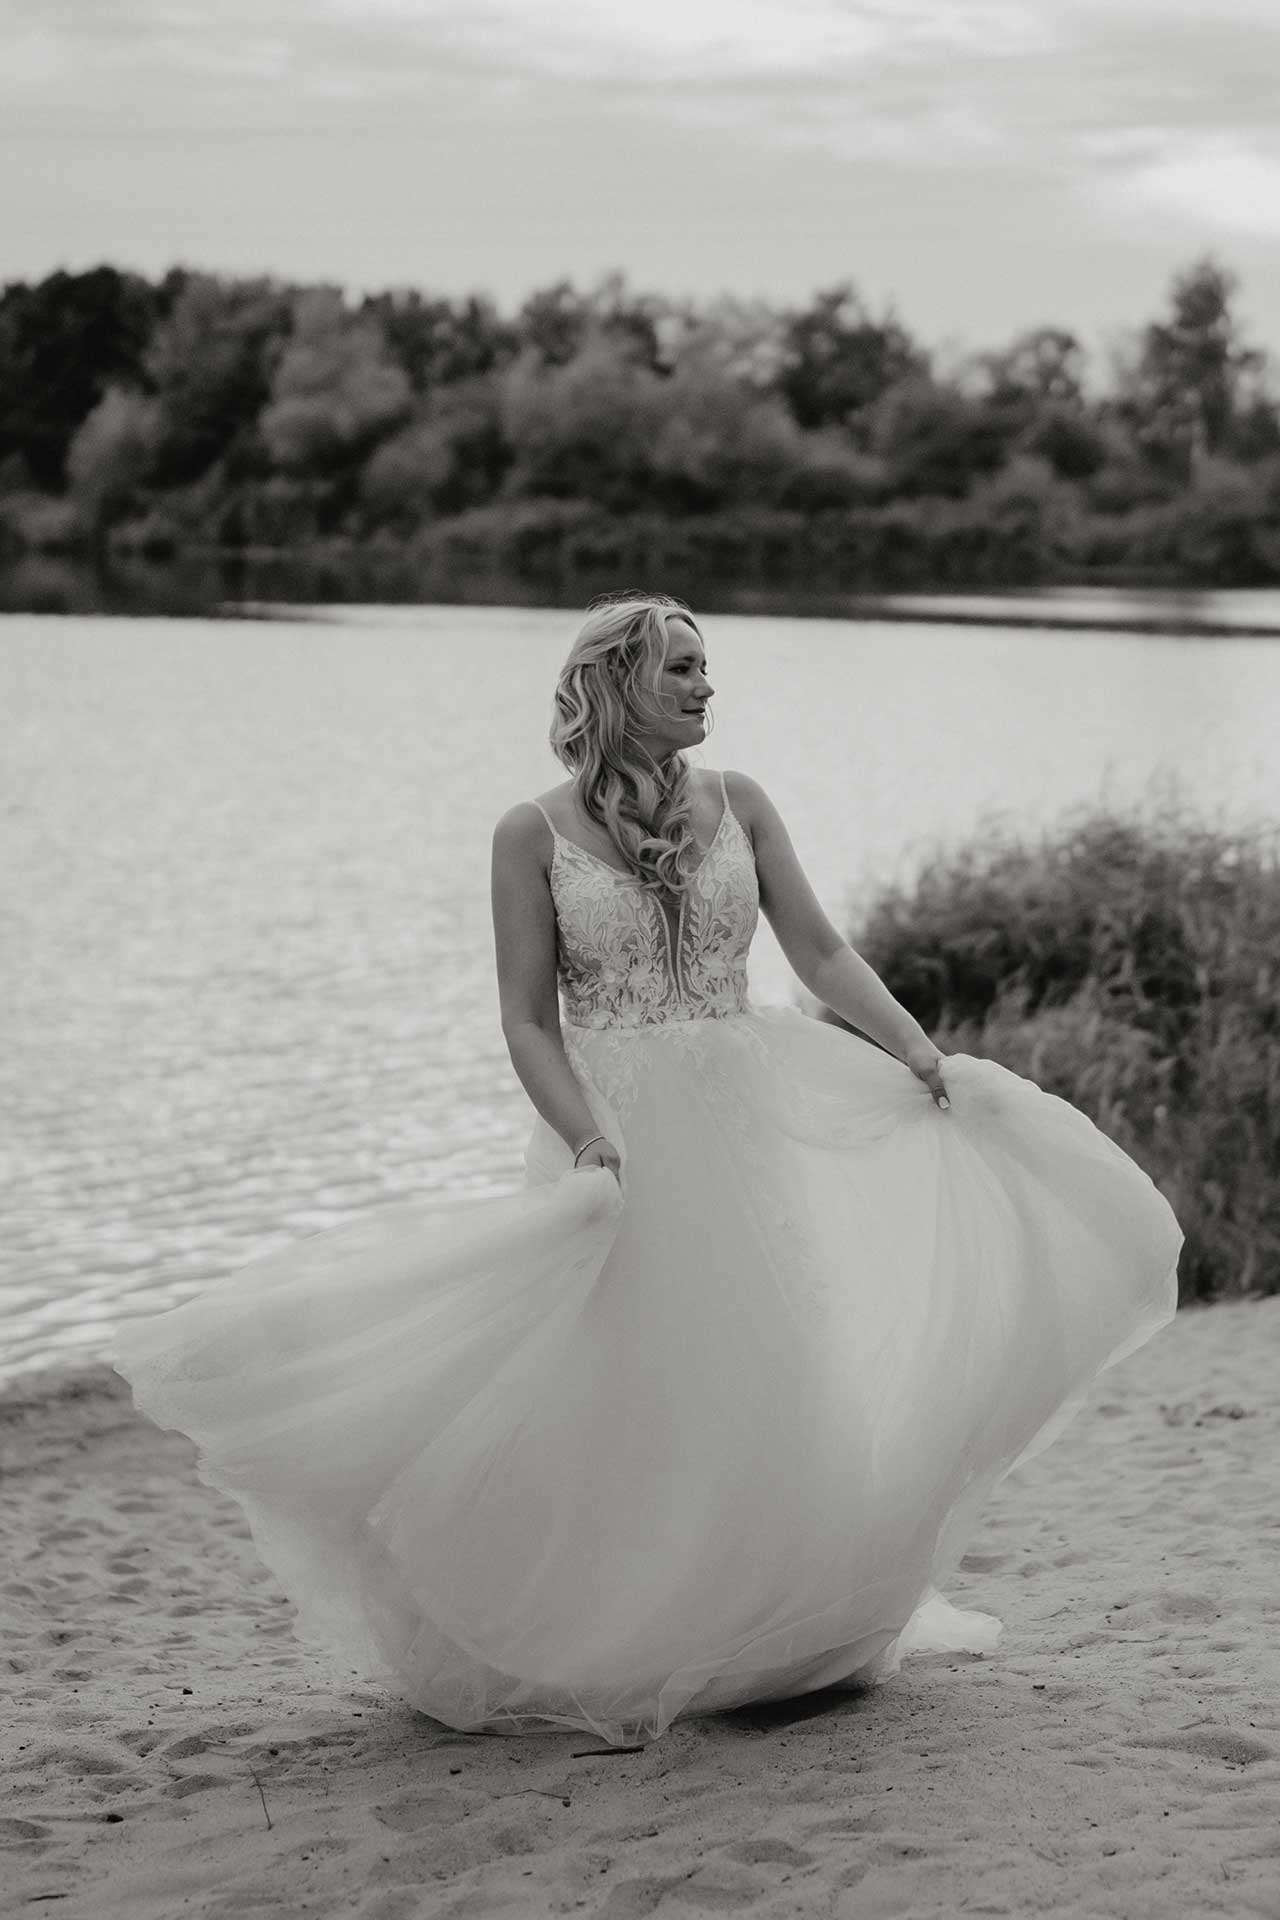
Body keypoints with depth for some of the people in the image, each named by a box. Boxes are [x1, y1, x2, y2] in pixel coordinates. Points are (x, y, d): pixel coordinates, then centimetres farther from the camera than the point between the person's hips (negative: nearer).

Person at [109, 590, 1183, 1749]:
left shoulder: (737, 805, 4)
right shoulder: (534, 835, -5)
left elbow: (822, 954, 4)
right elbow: (529, 1022, -6)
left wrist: (928, 1064, -6)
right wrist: (589, 1143, -19)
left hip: (748, 1128, 4)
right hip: (618, 1138, -3)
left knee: (763, 1383, 9)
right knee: (608, 1401, 0)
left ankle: (772, 1642, 24)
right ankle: (570, 1659, 16)